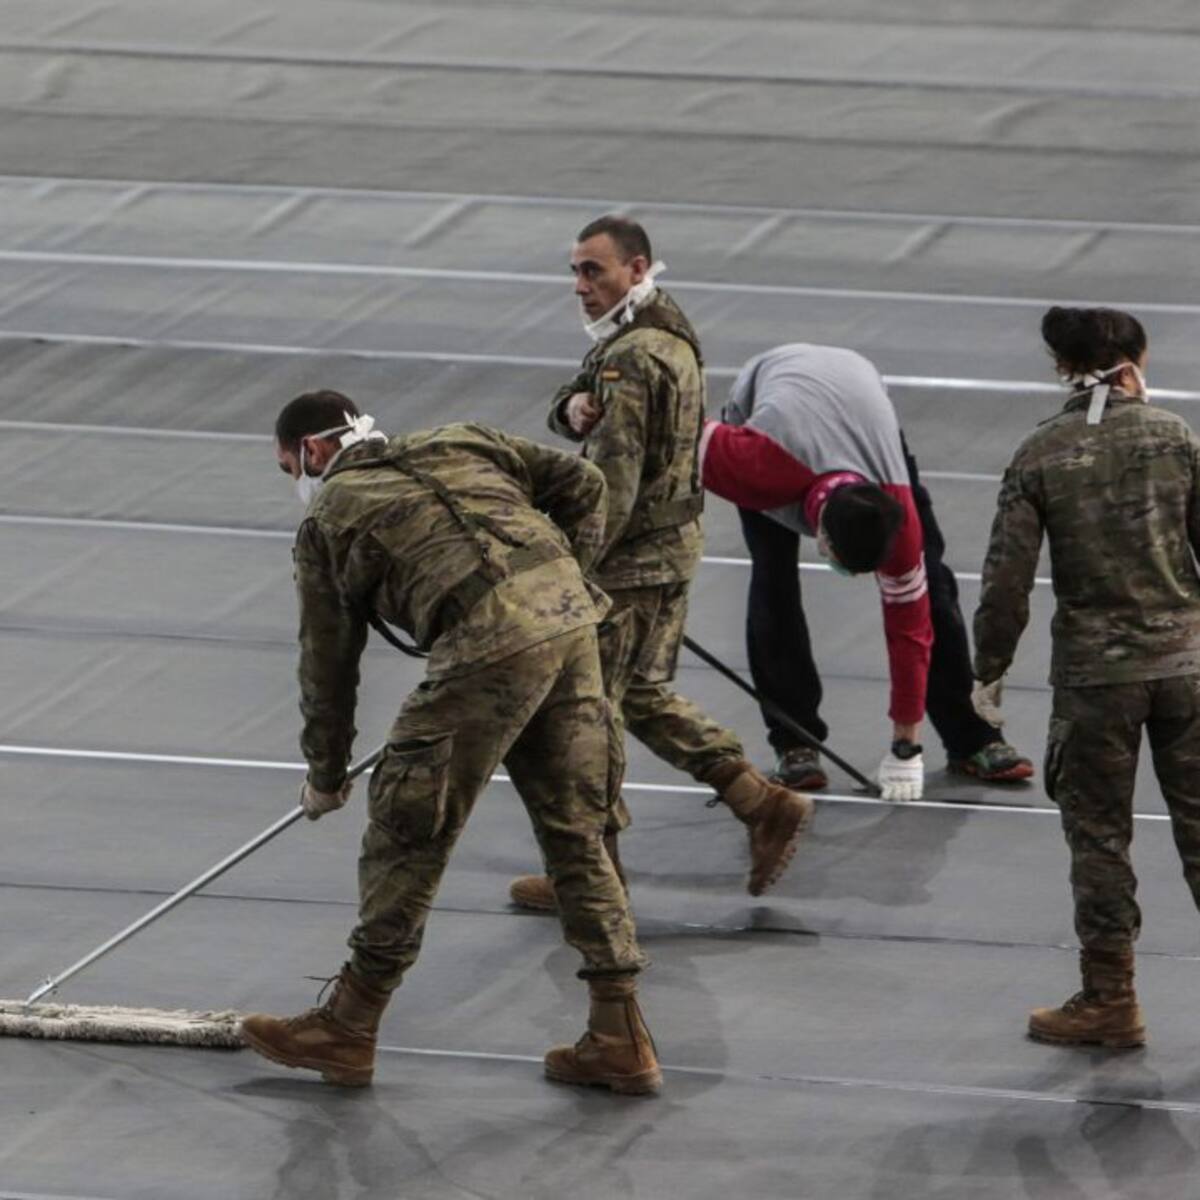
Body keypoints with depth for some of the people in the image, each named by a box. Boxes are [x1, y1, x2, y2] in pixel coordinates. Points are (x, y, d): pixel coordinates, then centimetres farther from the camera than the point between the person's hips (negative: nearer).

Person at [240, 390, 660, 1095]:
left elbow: (328, 662, 19)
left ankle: (349, 1029, 14)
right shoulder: (460, 446, 28)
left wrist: (326, 777, 31)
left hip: (492, 645, -6)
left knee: (408, 830, 6)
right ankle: (621, 1038, 17)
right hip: (573, 619, 6)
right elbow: (584, 485, 20)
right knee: (577, 831, 15)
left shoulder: (329, 522, 14)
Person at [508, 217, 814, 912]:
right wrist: (573, 408, -12)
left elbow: (613, 482, -25)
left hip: (630, 560, -10)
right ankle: (765, 805, 16)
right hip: (678, 543, 10)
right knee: (645, 697, 21)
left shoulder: (630, 361, -23)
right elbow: (571, 412, 13)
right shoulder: (673, 334, 10)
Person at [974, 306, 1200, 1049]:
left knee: (1099, 834, 8)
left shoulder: (1040, 457, -5)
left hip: (1093, 673, -1)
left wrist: (990, 669, 5)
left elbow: (1008, 576, -6)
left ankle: (1111, 999, 13)